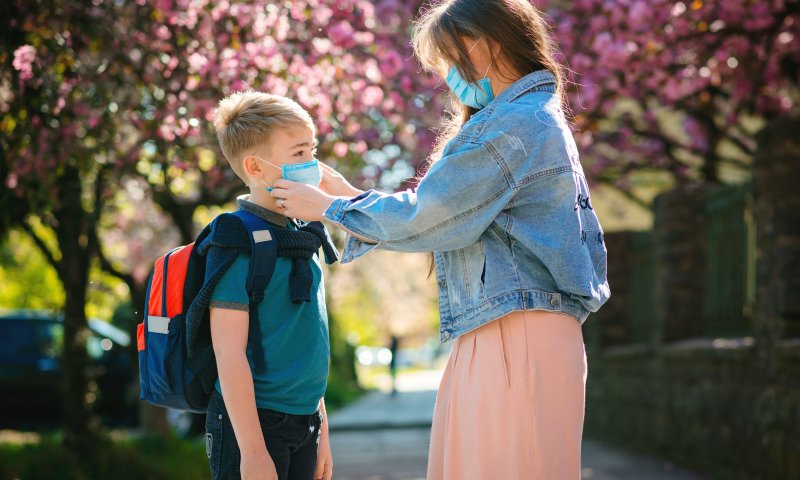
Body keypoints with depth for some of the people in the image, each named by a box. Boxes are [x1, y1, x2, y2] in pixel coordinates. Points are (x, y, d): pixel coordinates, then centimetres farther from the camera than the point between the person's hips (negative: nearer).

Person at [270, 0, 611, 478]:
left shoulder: (512, 125, -12)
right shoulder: (541, 120, 20)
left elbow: (424, 216, -10)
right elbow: (443, 214, 21)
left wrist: (329, 207, 3)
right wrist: (351, 196, 19)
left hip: (515, 340, -10)